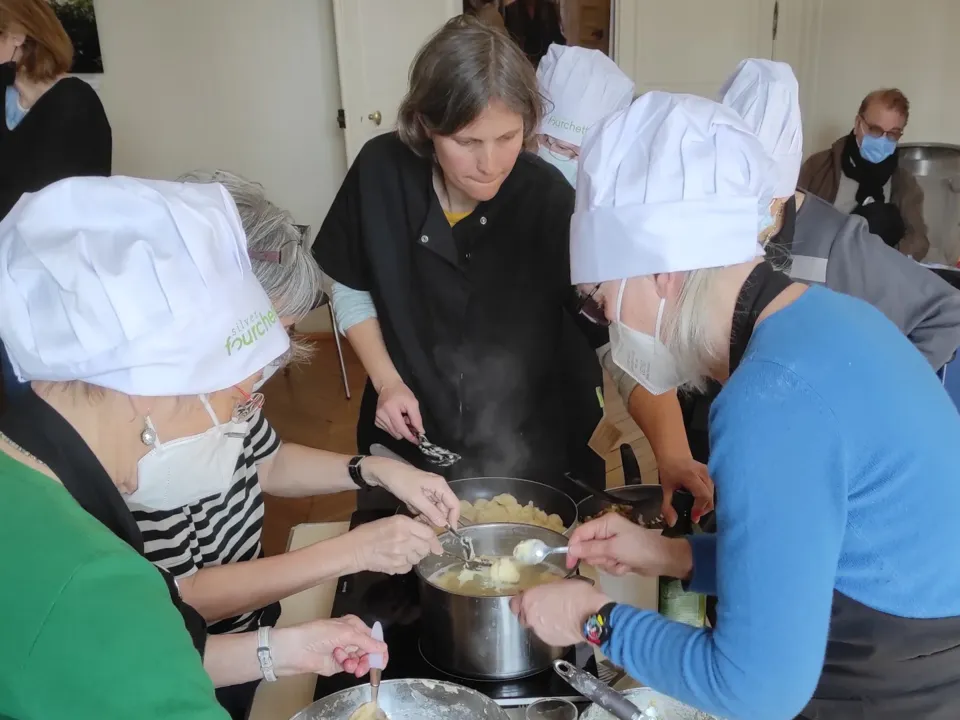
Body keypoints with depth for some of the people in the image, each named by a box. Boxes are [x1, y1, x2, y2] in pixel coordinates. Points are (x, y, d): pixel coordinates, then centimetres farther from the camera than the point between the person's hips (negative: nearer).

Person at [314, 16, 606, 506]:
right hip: (411, 436, 2)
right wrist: (387, 380, -10)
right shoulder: (381, 171, -16)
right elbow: (352, 290, 0)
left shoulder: (549, 200, -24)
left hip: (527, 447, -1)